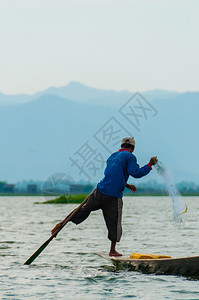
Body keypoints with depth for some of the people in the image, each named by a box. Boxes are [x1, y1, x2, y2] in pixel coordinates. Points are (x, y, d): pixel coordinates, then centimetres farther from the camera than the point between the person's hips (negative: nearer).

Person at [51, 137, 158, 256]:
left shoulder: (112, 156, 19)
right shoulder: (130, 157, -3)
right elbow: (135, 173, -14)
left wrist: (127, 185, 28)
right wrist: (149, 165, -4)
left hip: (100, 190, 6)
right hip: (114, 196, -6)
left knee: (84, 209, 19)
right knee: (115, 223, 5)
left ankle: (62, 223, 14)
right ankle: (112, 250, 11)